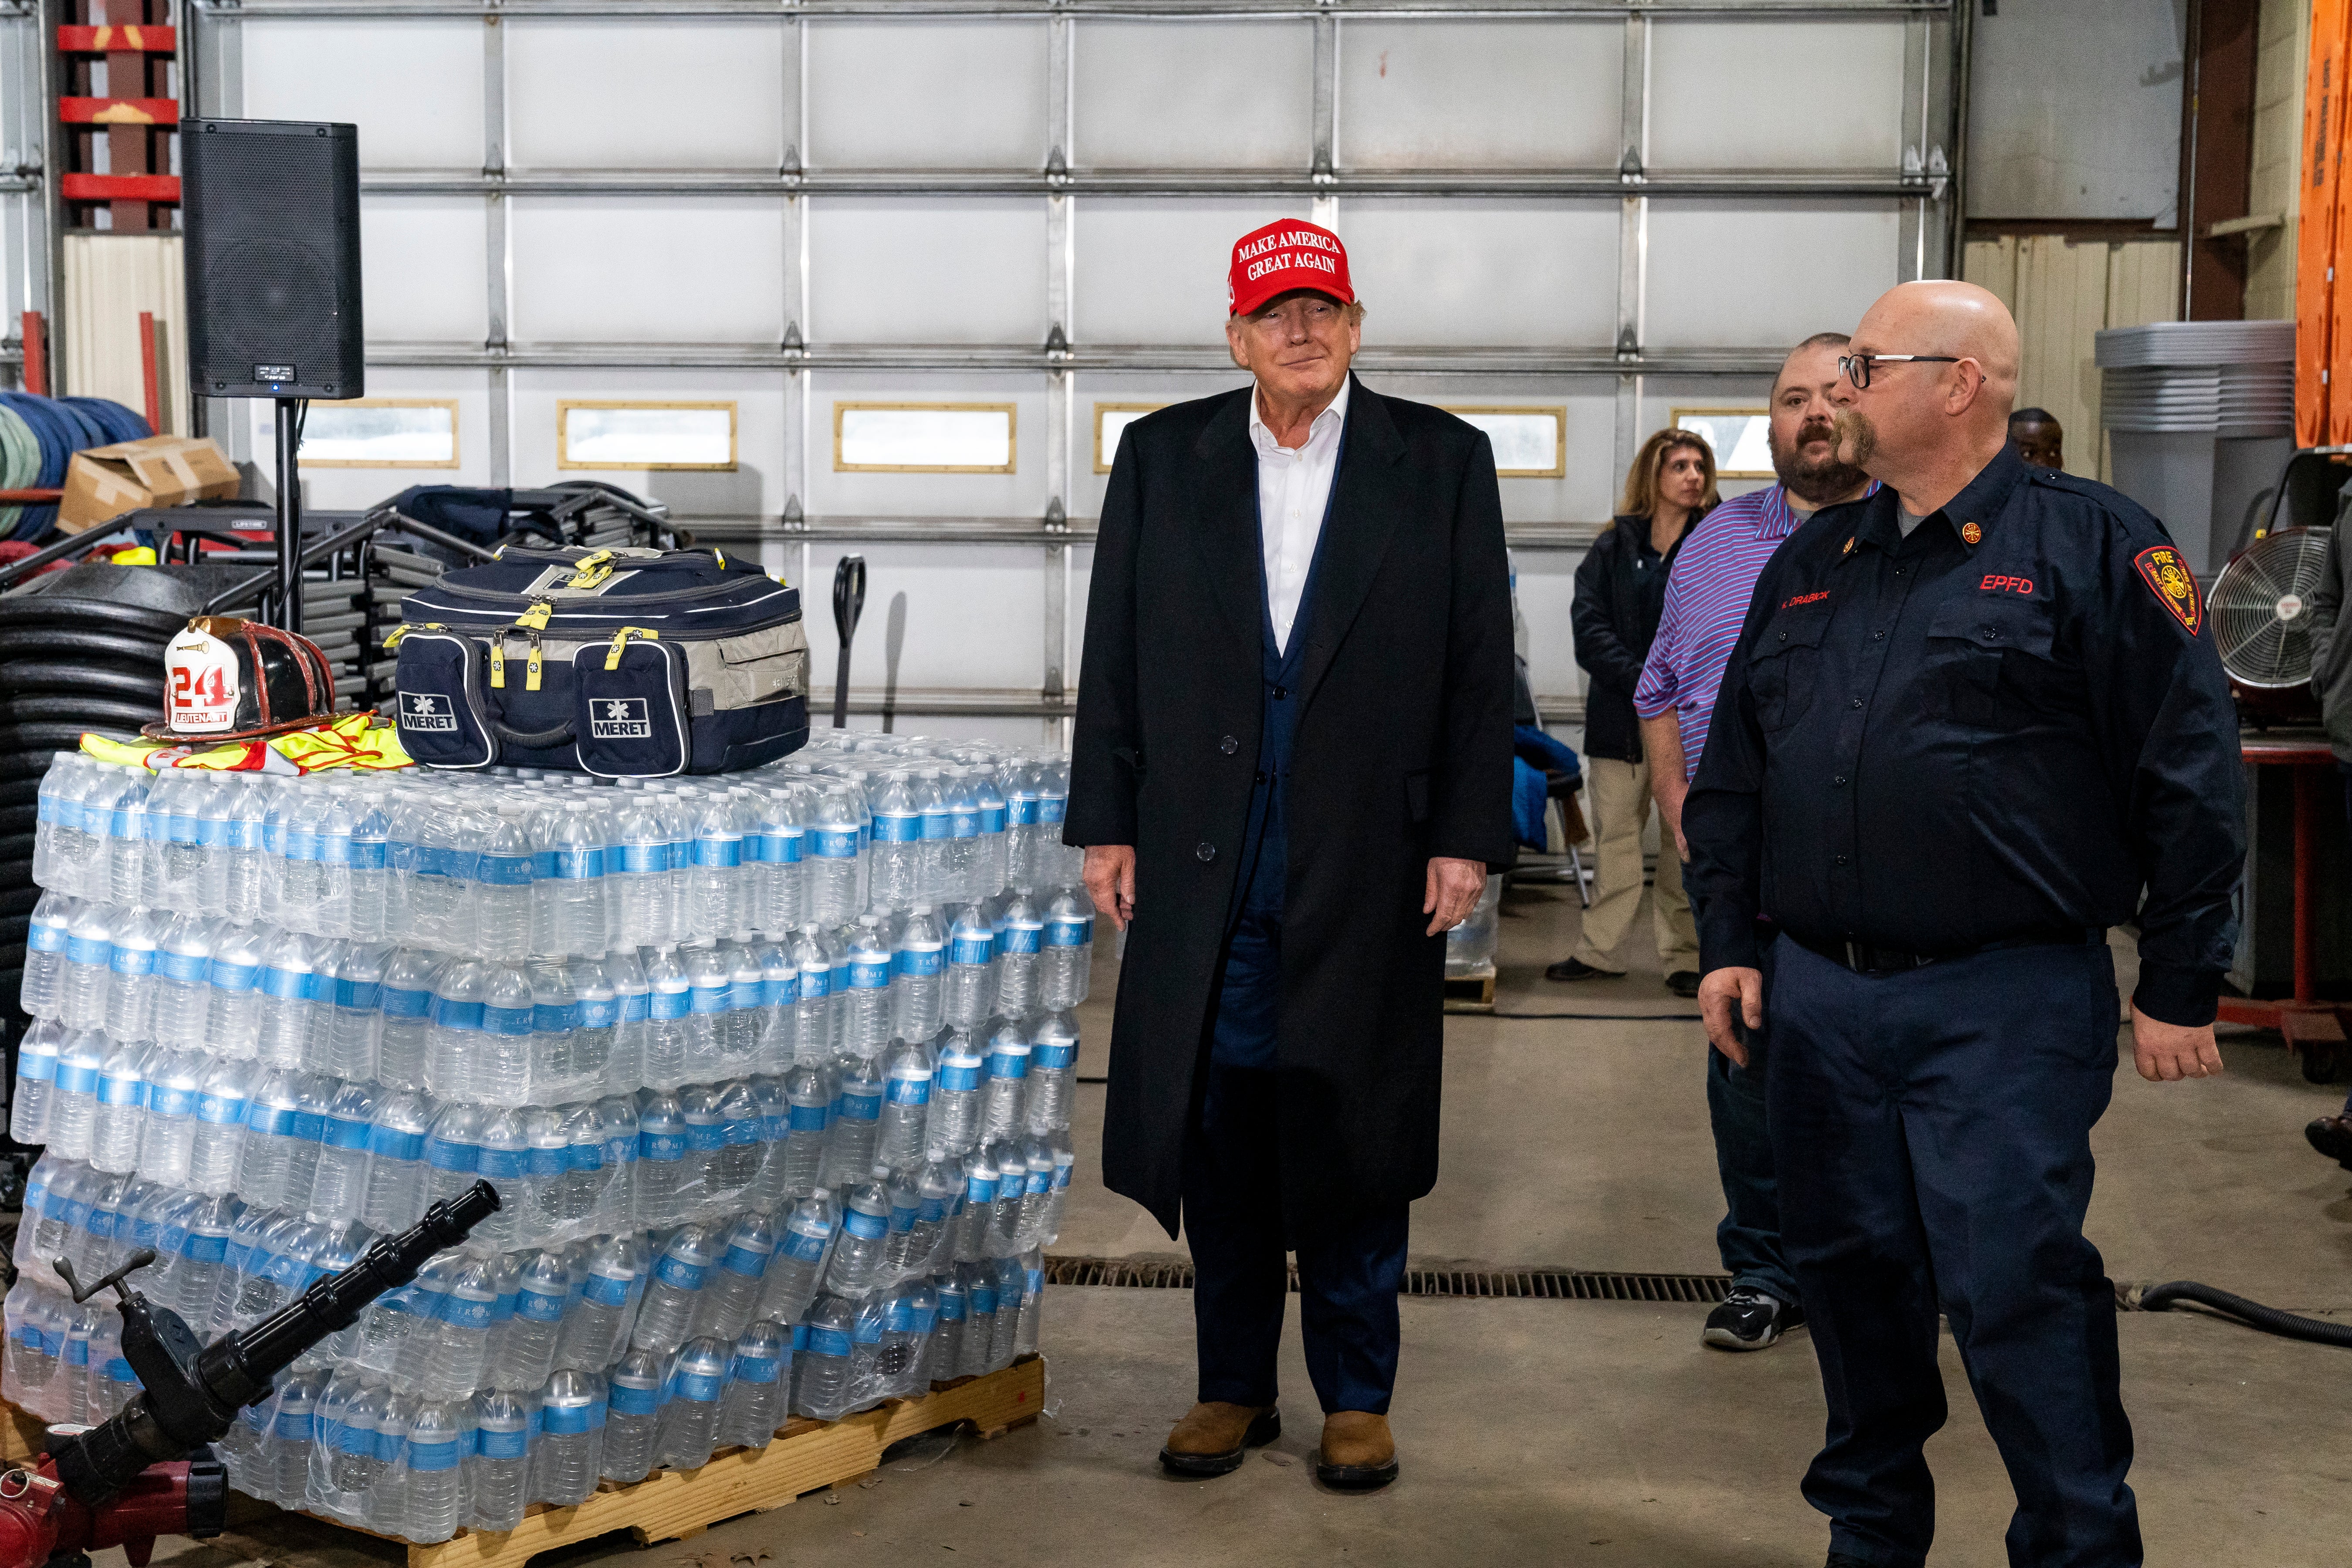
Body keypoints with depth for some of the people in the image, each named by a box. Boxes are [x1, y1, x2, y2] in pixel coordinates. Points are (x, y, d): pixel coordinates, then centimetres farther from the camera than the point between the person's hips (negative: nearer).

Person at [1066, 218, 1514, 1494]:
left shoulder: (1441, 462, 3)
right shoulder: (1161, 456, 7)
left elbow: (1478, 667, 1)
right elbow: (1115, 656, 7)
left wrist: (1466, 839, -4)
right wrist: (1106, 824, 3)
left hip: (1367, 863, -1)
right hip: (1204, 862, 2)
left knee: (1354, 1139, 6)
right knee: (1218, 1134, 8)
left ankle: (1356, 1398, 20)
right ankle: (1233, 1387, 22)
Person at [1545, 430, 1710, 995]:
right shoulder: (1615, 546, 6)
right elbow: (1589, 625, -2)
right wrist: (1641, 682, -15)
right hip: (1622, 714, 1)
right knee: (1614, 836, 7)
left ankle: (1683, 956, 9)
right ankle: (1599, 949, 15)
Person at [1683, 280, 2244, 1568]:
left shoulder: (2092, 544, -4)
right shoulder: (1812, 562, 14)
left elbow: (2190, 773, -7)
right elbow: (1734, 768, 19)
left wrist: (2180, 984, -8)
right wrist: (1726, 939, 13)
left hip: (2006, 1005, -6)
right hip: (1818, 998, 6)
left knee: (2017, 1291, -7)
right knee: (1851, 1275, 13)